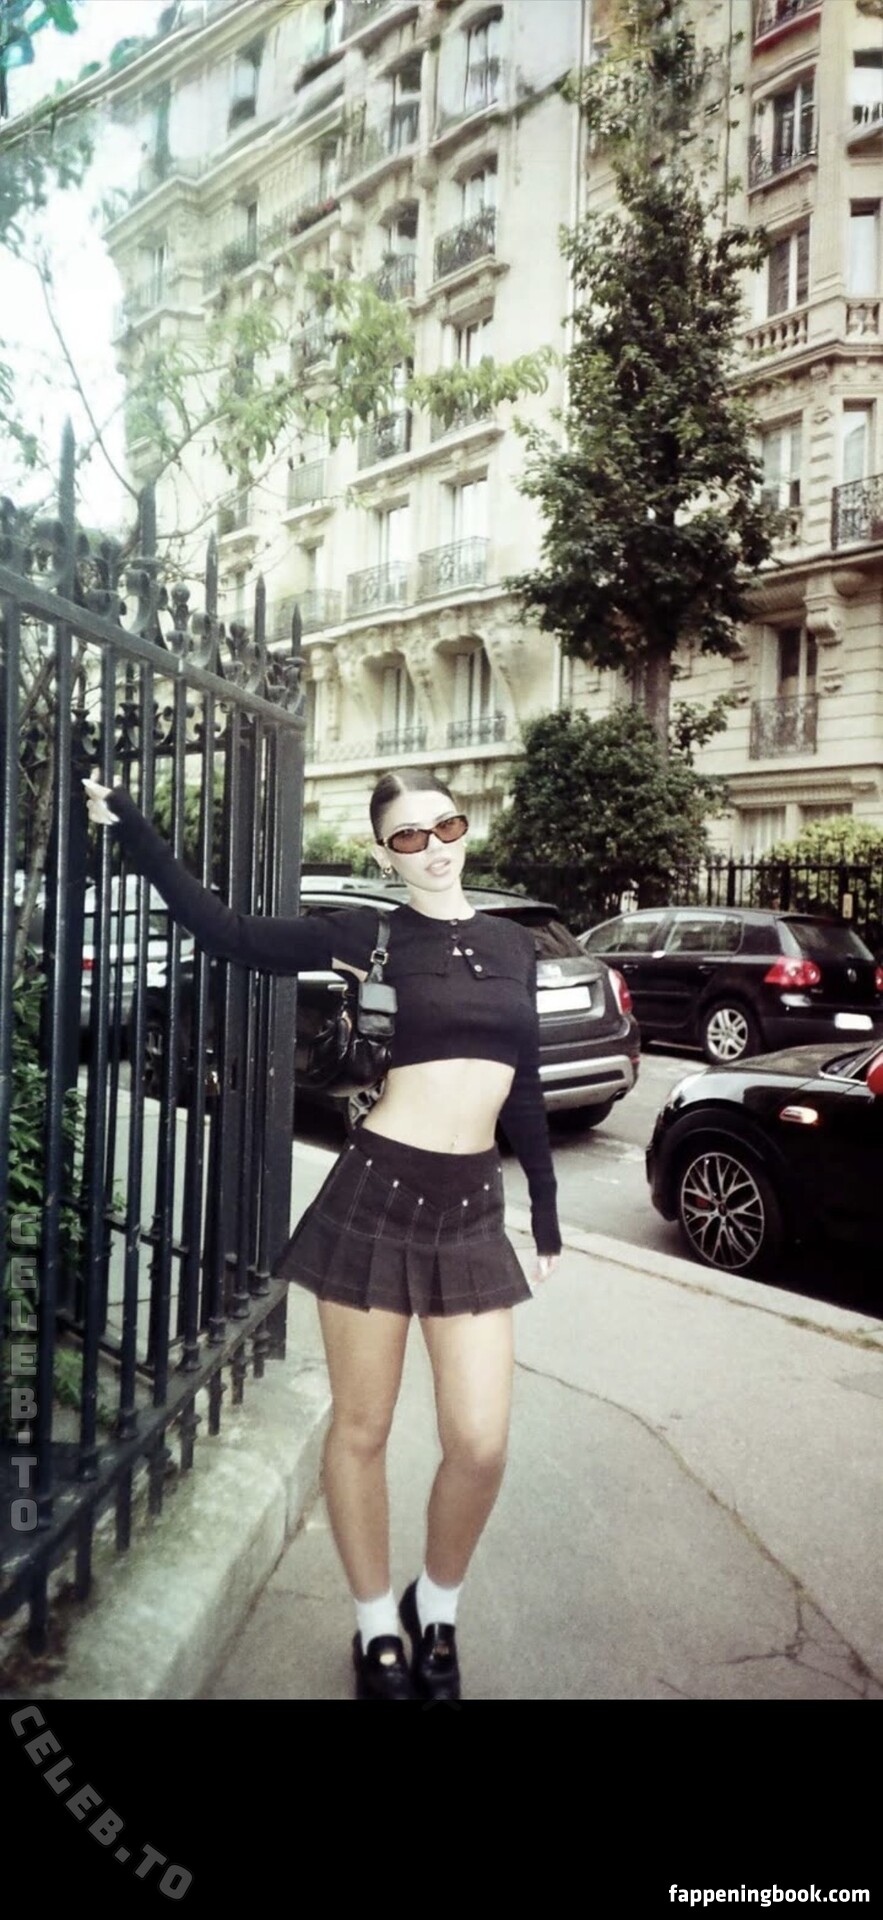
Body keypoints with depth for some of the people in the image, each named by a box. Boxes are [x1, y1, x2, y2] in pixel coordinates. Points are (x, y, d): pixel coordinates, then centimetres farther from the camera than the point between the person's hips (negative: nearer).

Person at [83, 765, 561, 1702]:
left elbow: (525, 1085, 15)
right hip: (377, 1193, -3)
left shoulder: (513, 943, 9)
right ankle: (376, 1628, 35)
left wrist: (546, 1211, 18)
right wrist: (128, 823, -7)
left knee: (480, 1444, 3)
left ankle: (435, 1611, 34)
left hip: (472, 1209, 3)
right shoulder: (367, 932, -1)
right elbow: (228, 932, -5)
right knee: (360, 1429, 10)